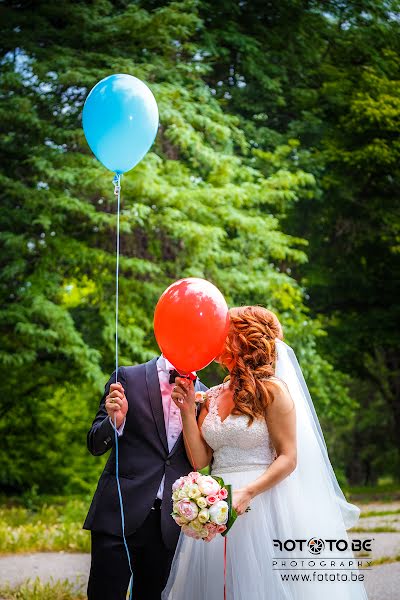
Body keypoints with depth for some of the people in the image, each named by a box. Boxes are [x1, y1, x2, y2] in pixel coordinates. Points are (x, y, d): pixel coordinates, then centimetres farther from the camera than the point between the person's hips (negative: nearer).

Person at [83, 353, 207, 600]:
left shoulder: (202, 394, 8)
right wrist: (115, 420, -21)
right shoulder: (128, 377, 0)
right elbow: (95, 445, 1)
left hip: (168, 523, 3)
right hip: (120, 514, -3)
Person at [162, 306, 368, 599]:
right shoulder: (213, 397, 12)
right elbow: (199, 460, 6)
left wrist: (247, 493, -22)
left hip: (262, 504, -5)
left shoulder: (272, 390, -5)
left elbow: (288, 459, -10)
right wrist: (187, 409, 1)